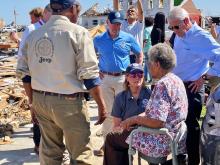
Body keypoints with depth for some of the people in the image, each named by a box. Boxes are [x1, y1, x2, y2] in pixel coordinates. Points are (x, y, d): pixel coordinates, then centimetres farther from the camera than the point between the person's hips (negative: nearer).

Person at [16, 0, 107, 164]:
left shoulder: (33, 35, 7)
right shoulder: (78, 32, -10)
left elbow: (23, 72, 10)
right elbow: (89, 75, -13)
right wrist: (101, 104, -5)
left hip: (40, 100, 6)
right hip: (68, 102, -6)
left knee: (49, 151, 19)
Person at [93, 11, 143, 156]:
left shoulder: (128, 38, -2)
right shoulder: (99, 39, 0)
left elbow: (140, 54, 9)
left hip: (123, 78, -1)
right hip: (105, 78, 1)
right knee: (108, 111, 9)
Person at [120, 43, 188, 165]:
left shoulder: (162, 84, -23)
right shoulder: (176, 80, 7)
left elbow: (157, 121, -29)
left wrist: (134, 119, -14)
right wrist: (138, 119, 9)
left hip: (163, 141, -9)